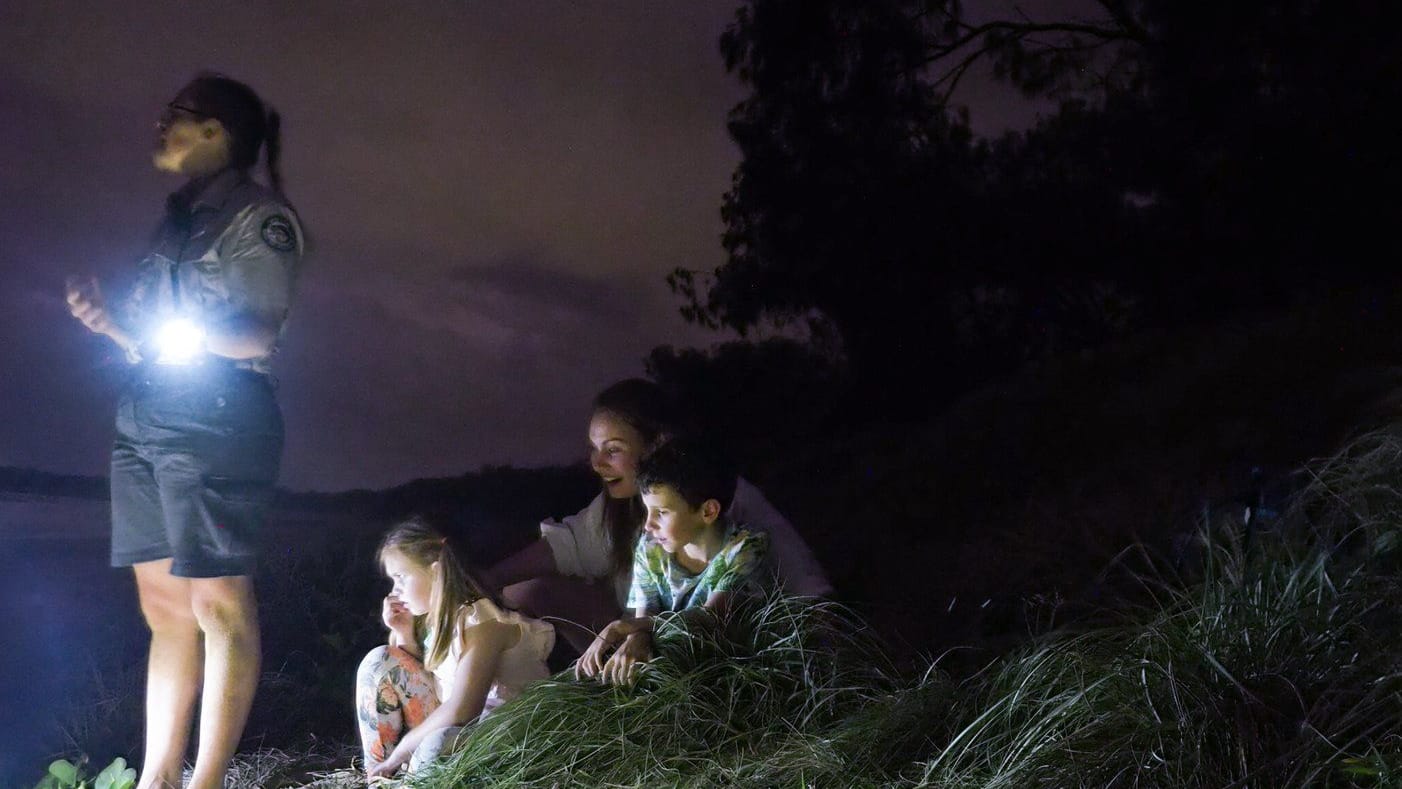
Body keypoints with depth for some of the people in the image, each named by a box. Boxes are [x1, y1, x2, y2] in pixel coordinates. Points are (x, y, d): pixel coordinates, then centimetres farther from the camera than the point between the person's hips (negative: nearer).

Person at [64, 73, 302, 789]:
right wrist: (107, 320, 5)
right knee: (164, 609, 5)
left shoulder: (259, 216, 0)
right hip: (143, 418, 8)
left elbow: (258, 336, -10)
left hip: (214, 416, -8)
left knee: (216, 601, -9)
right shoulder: (179, 221, 22)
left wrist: (162, 328, -15)